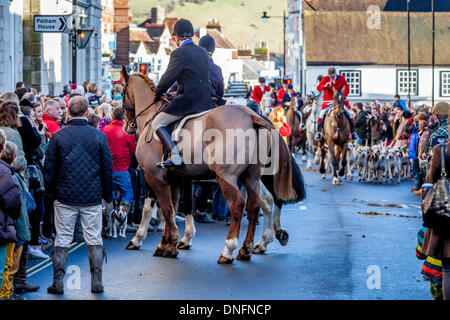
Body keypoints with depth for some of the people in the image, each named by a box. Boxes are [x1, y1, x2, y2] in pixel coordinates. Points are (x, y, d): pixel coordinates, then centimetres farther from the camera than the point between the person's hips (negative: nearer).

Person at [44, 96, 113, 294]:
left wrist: (51, 192, 11)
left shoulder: (58, 136, -5)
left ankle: (58, 283, 9)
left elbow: (49, 168, -1)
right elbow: (108, 168, 0)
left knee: (62, 240, 7)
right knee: (94, 240, 8)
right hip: (92, 197, 0)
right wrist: (108, 195, 10)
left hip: (65, 197, 0)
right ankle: (96, 282, 9)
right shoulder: (99, 136, -4)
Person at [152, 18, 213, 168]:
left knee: (157, 123, 1)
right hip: (206, 103, 7)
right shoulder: (203, 52, 12)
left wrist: (157, 95, 7)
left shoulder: (179, 53, -11)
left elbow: (167, 79, -12)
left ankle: (175, 155, -13)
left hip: (186, 101, -7)